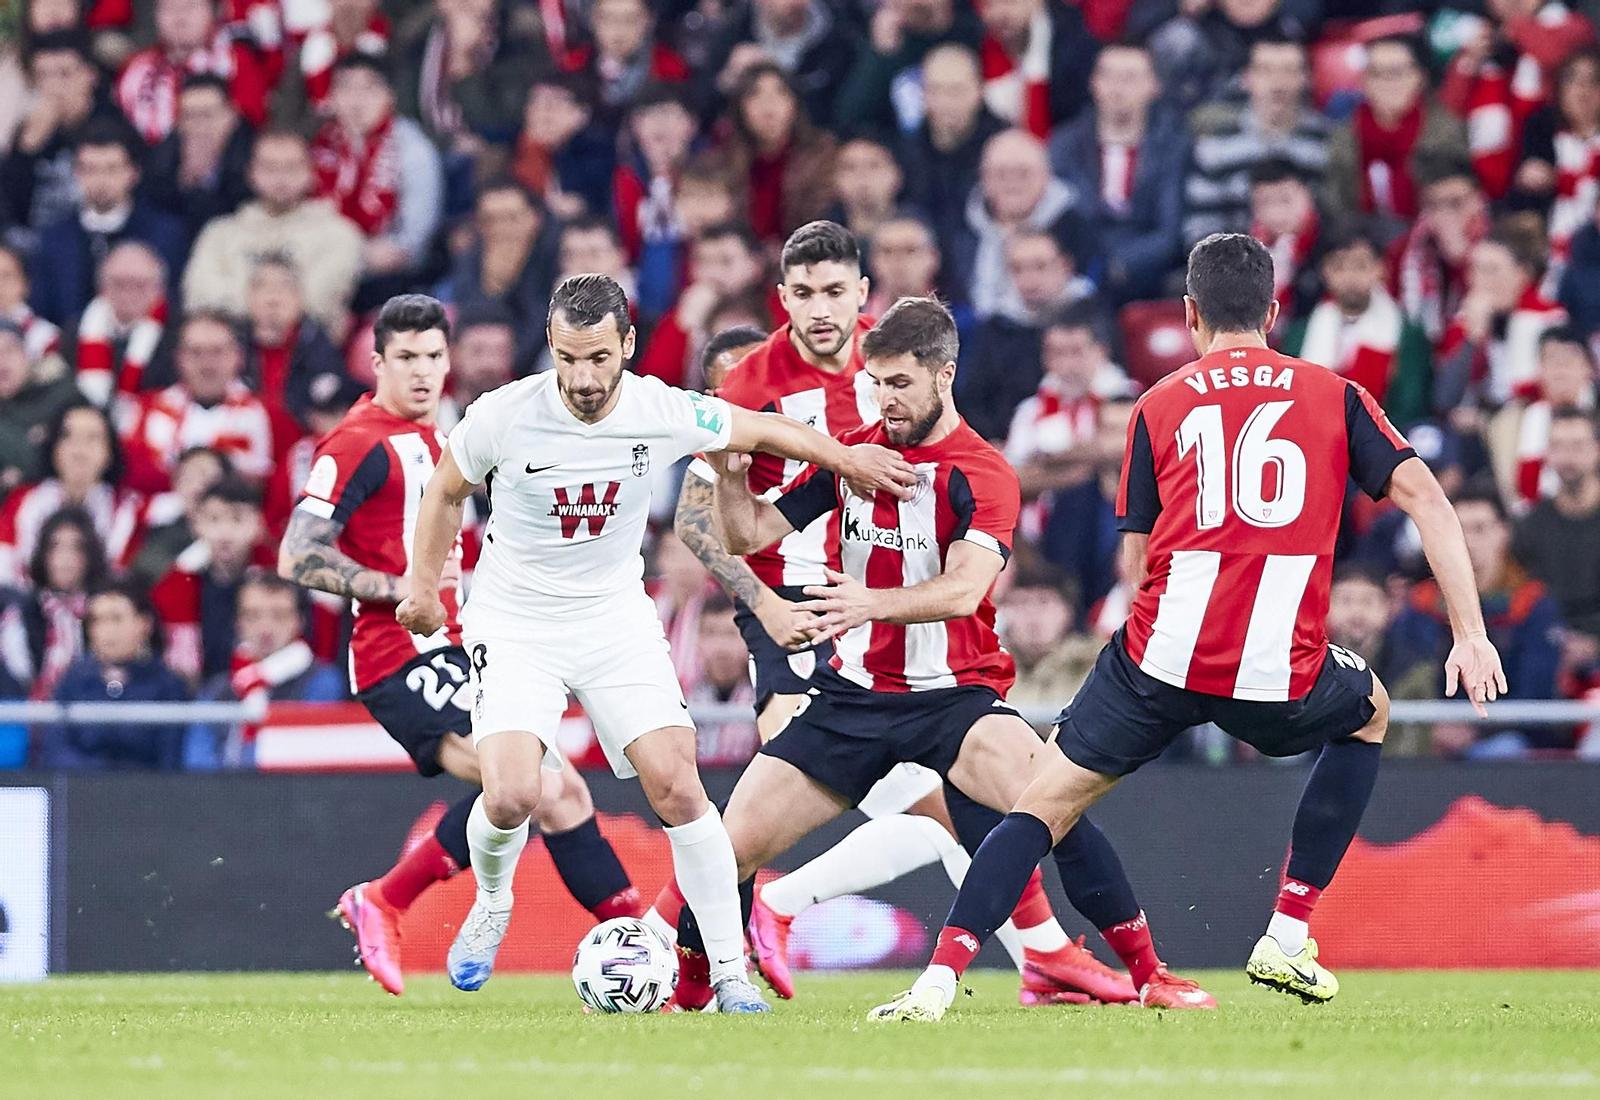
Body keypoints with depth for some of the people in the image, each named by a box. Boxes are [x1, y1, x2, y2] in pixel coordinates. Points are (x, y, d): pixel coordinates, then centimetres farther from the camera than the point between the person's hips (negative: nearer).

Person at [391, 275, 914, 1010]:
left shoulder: (662, 412, -15)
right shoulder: (503, 416, -18)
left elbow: (760, 430, 6)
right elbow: (446, 489, 3)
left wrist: (848, 460, 14)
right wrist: (424, 587, 6)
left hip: (615, 619, 2)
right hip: (514, 624, -2)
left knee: (676, 785, -12)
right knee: (511, 796, -20)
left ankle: (731, 974, -3)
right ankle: (491, 906, 14)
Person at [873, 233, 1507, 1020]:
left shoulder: (1158, 407, 14)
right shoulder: (1334, 395, 13)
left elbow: (1136, 561, 13)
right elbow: (1424, 496, 3)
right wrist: (1470, 631, 1)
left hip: (1164, 658, 0)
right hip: (1280, 675, 0)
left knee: (1042, 805, 11)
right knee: (1369, 713, 33)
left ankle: (939, 980, -8)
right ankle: (1287, 939, 25)